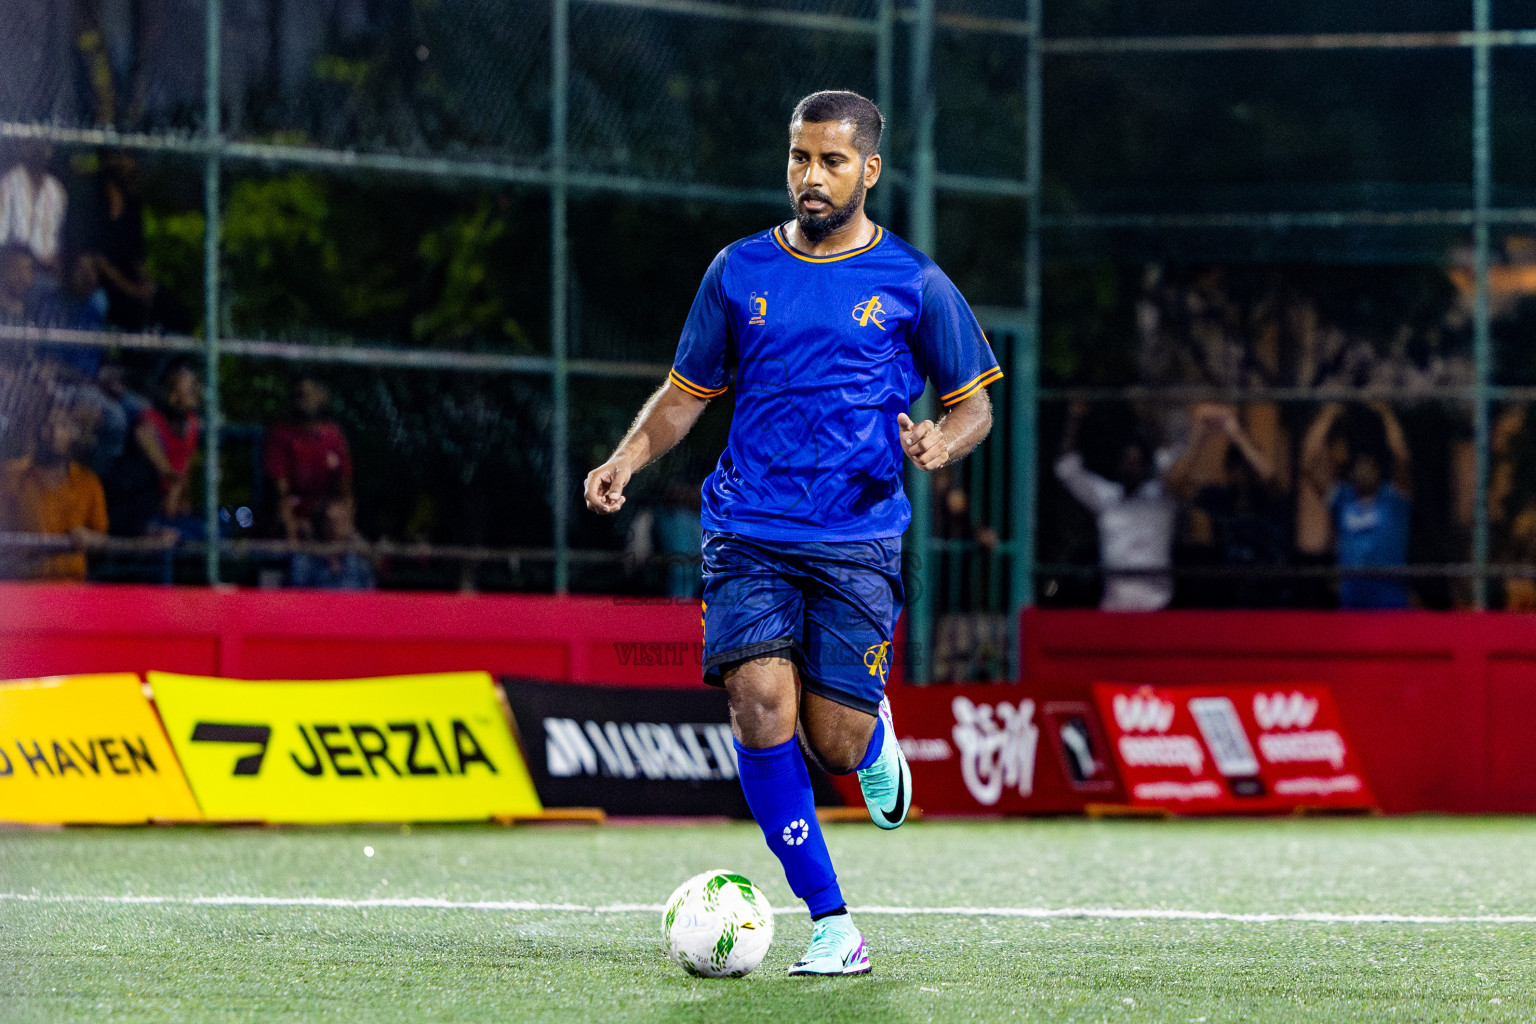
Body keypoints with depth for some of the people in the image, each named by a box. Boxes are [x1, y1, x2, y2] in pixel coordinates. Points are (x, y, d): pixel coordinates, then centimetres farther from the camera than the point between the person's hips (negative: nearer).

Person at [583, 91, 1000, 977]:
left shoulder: (912, 283, 3)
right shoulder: (740, 272, 10)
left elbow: (976, 403, 9)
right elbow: (688, 391, 19)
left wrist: (942, 442, -14)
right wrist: (630, 457, 1)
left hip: (857, 544, -1)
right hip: (747, 533, 2)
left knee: (835, 744, -8)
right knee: (760, 698, -19)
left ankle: (875, 733, 34)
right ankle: (834, 927, -12)